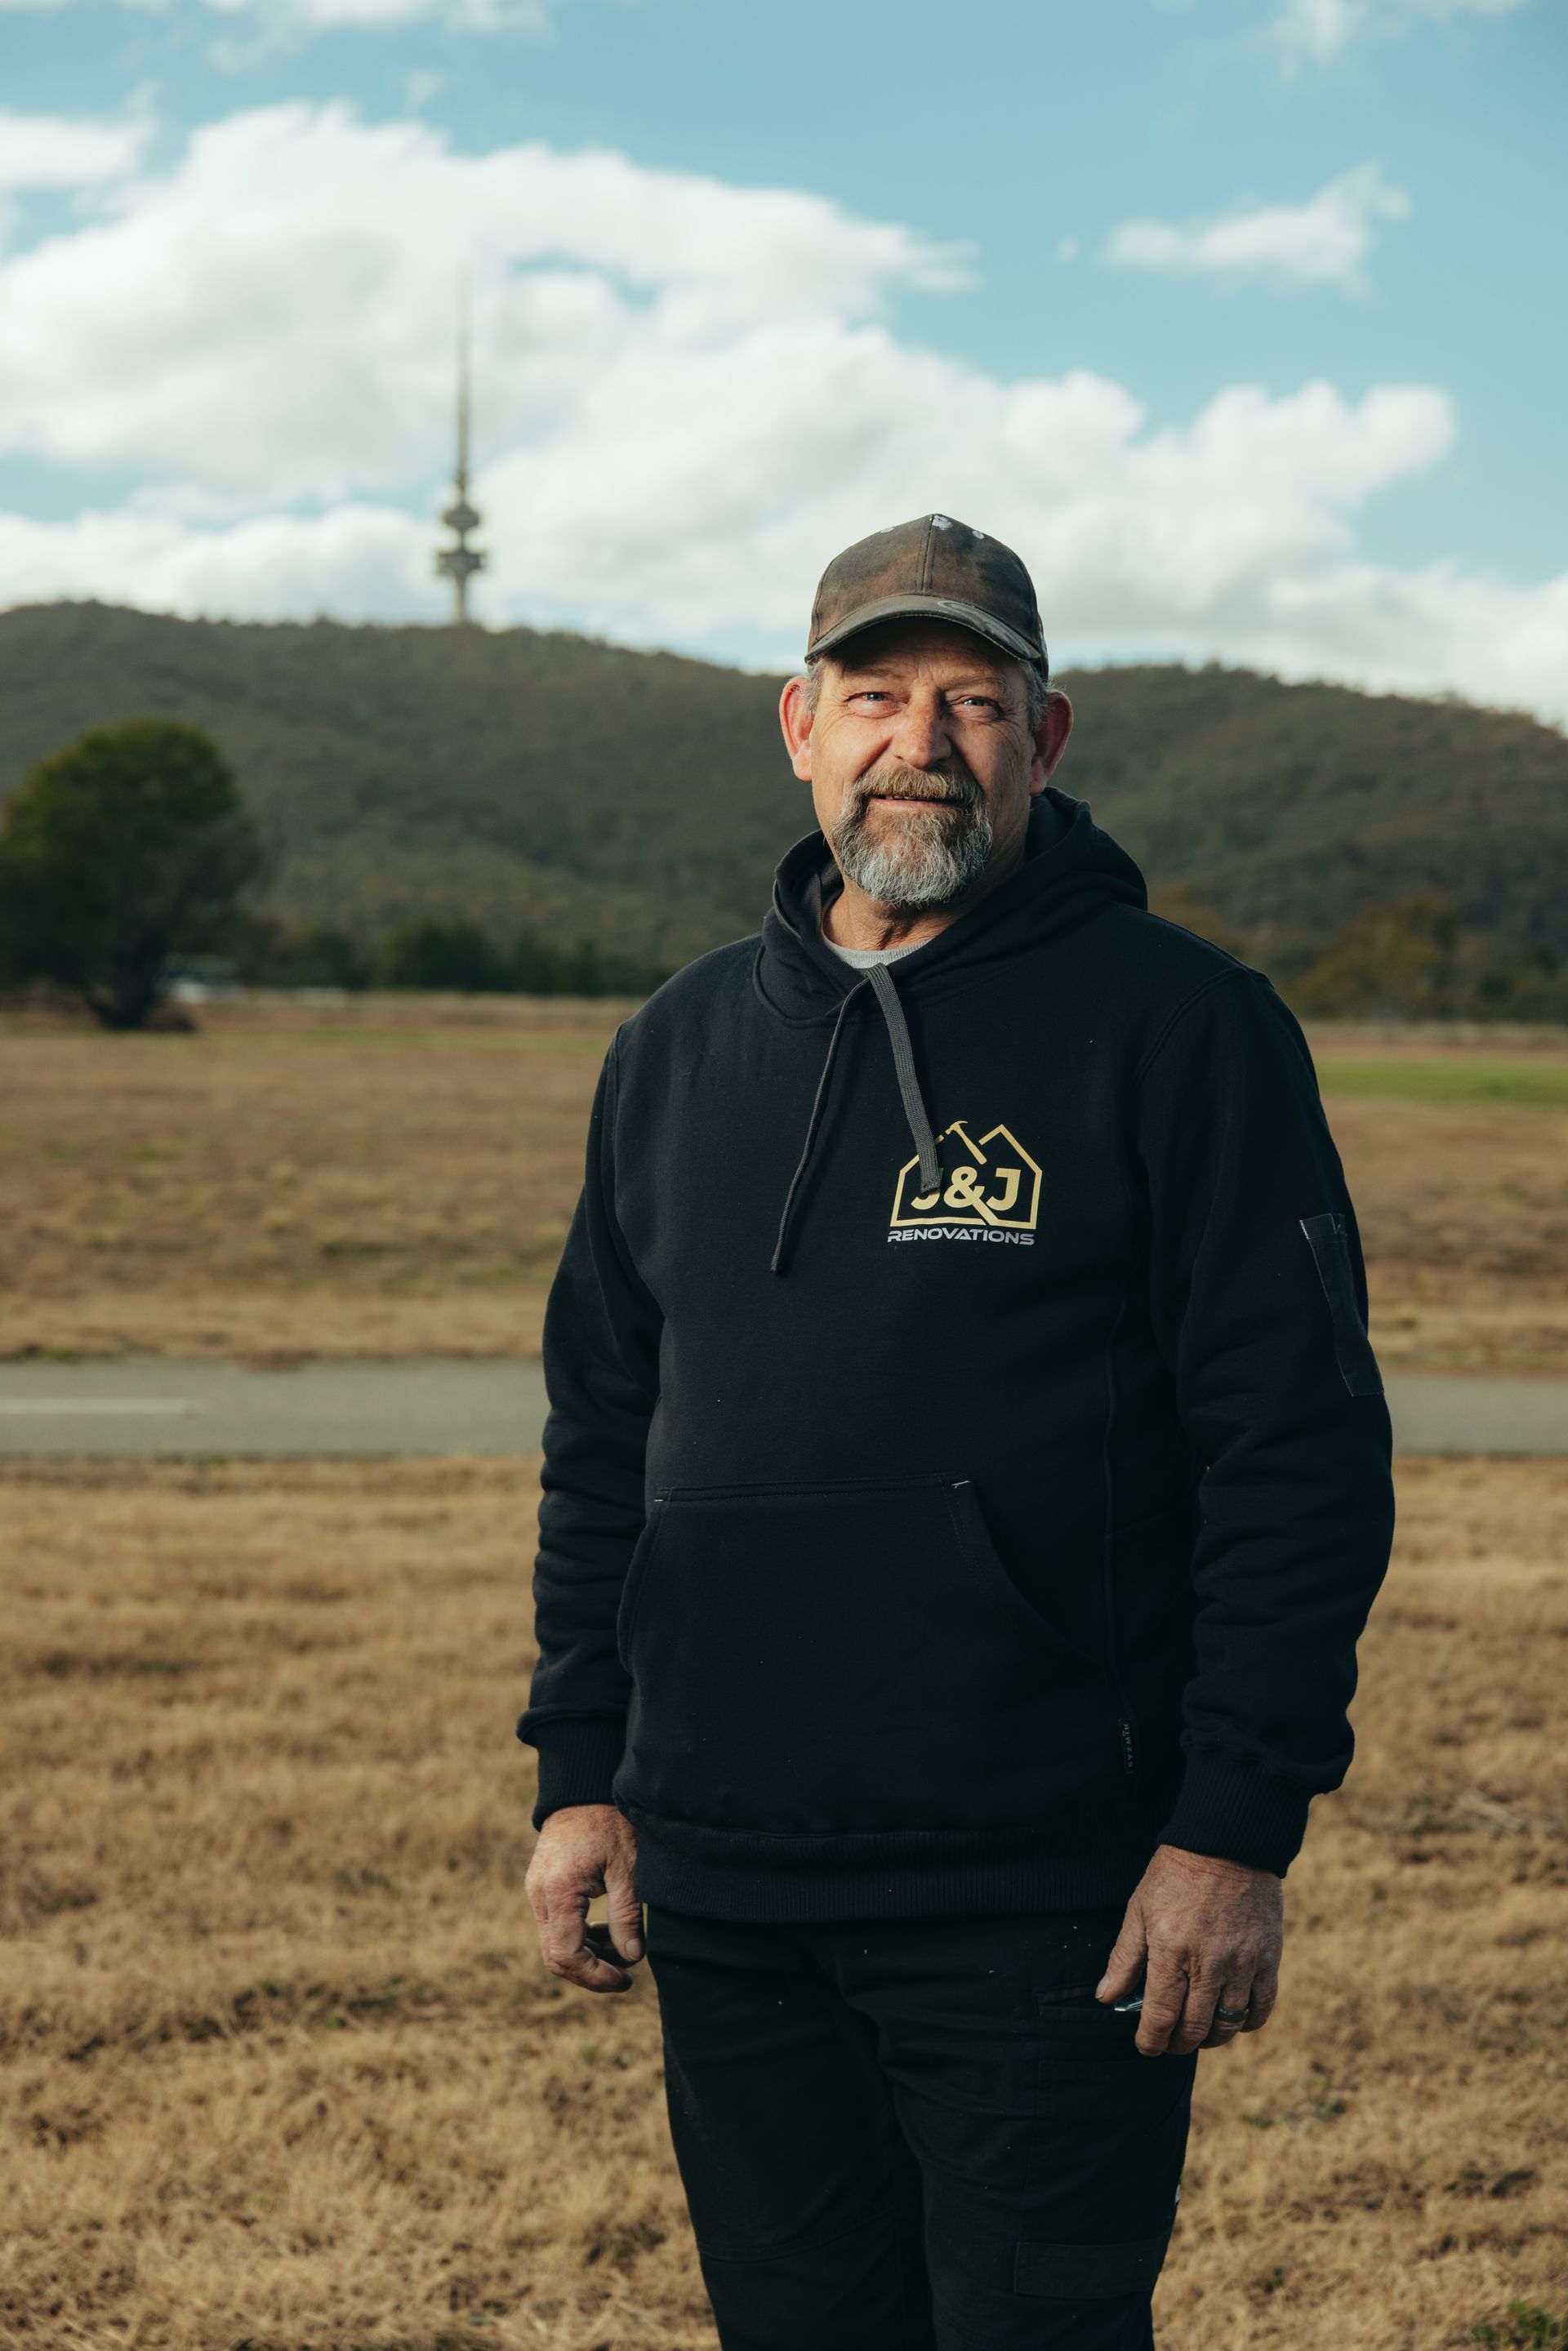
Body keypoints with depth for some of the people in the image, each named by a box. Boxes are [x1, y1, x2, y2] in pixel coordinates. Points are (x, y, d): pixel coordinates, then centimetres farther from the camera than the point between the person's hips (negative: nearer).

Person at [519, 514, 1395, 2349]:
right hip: (723, 1891, 5)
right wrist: (580, 1772, 10)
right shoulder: (681, 1046, 11)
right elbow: (603, 1433, 17)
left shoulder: (1180, 1026, -5)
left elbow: (1303, 1448, -8)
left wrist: (1241, 1826, -13)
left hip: (1049, 1902, -5)